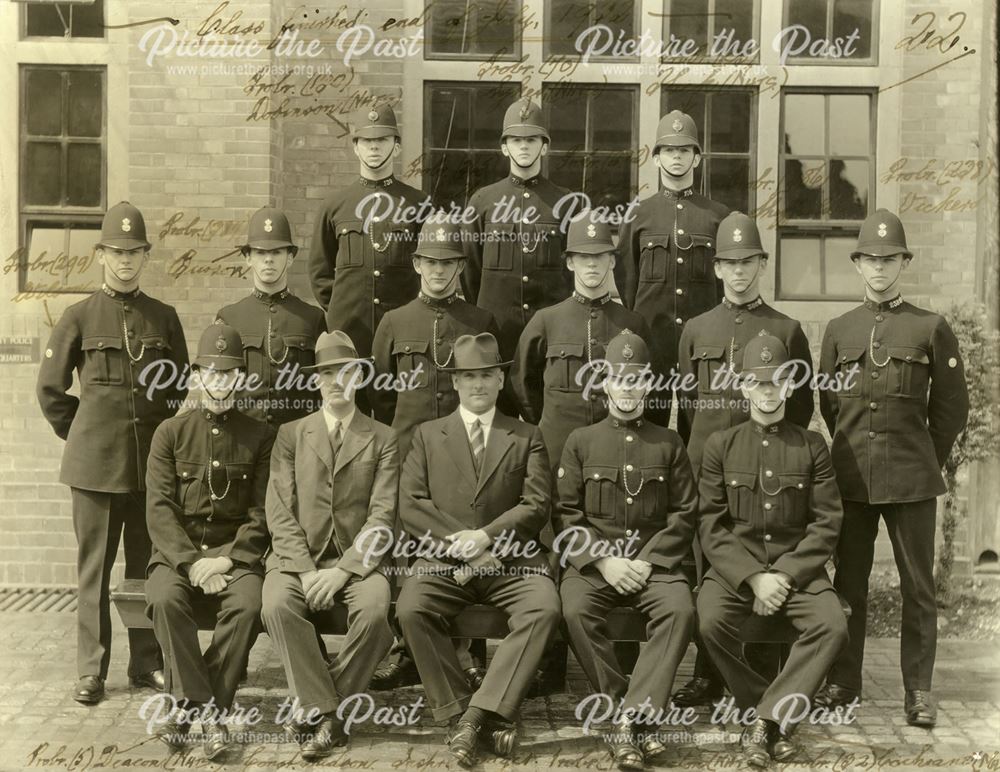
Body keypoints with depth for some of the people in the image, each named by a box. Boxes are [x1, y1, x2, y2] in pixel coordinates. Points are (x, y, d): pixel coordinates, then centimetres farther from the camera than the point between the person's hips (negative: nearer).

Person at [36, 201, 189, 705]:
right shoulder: (80, 317, 3)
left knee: (148, 566, 7)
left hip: (153, 464, 2)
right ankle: (90, 671, 12)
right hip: (96, 465, -2)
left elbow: (179, 389, 16)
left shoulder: (165, 318, 8)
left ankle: (147, 663, 18)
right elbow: (49, 389, 8)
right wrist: (81, 435, 7)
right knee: (93, 568, 3)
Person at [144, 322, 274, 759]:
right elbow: (159, 509, -3)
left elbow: (260, 512, 1)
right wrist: (192, 562, -16)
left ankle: (189, 704, -15)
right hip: (177, 552, 1)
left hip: (235, 554, 0)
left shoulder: (260, 437, 6)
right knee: (165, 599, -31)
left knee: (248, 604, -30)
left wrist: (228, 560, -14)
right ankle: (207, 707, -19)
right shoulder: (171, 432, 6)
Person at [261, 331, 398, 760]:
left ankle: (315, 709, -15)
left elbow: (381, 516, -2)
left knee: (375, 611, -32)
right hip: (298, 557, 1)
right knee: (277, 606, -31)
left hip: (358, 560, -1)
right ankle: (325, 711, -20)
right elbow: (280, 512, 3)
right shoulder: (290, 435, 13)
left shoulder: (382, 439, 9)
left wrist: (343, 570, -16)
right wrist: (305, 570, -12)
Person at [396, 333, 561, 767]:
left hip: (510, 558, 0)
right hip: (443, 558, 0)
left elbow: (536, 506, 2)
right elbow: (411, 506, 4)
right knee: (411, 609, -30)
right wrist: (460, 545, -10)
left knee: (545, 609, -30)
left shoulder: (527, 438, 15)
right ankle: (457, 714, -15)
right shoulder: (427, 435, 15)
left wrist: (485, 536, -14)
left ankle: (480, 713, -25)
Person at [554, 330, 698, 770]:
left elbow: (685, 513, 6)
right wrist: (602, 561, -11)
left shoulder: (668, 444, 11)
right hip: (592, 560, 0)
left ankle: (630, 718, -27)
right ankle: (633, 714, -18)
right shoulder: (581, 441, 9)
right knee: (576, 611, -31)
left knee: (681, 609, -30)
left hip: (654, 560, 0)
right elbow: (565, 514, 3)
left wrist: (648, 561, -9)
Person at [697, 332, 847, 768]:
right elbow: (711, 525, 0)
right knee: (711, 621, -30)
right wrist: (754, 577, -14)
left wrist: (786, 575, -12)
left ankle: (764, 719, -17)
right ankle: (780, 714, -8)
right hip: (734, 568, 0)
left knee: (833, 625, -28)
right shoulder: (720, 446, 6)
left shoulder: (812, 446, 7)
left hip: (797, 568, 1)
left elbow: (827, 524, 2)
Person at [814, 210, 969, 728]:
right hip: (851, 476, 2)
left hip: (912, 478, -2)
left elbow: (953, 407, 6)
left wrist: (925, 460, 8)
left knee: (917, 586, 3)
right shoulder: (838, 330, 9)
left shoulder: (932, 328, 2)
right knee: (849, 581, 8)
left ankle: (918, 690, 12)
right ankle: (843, 681, 19)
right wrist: (853, 452, 13)